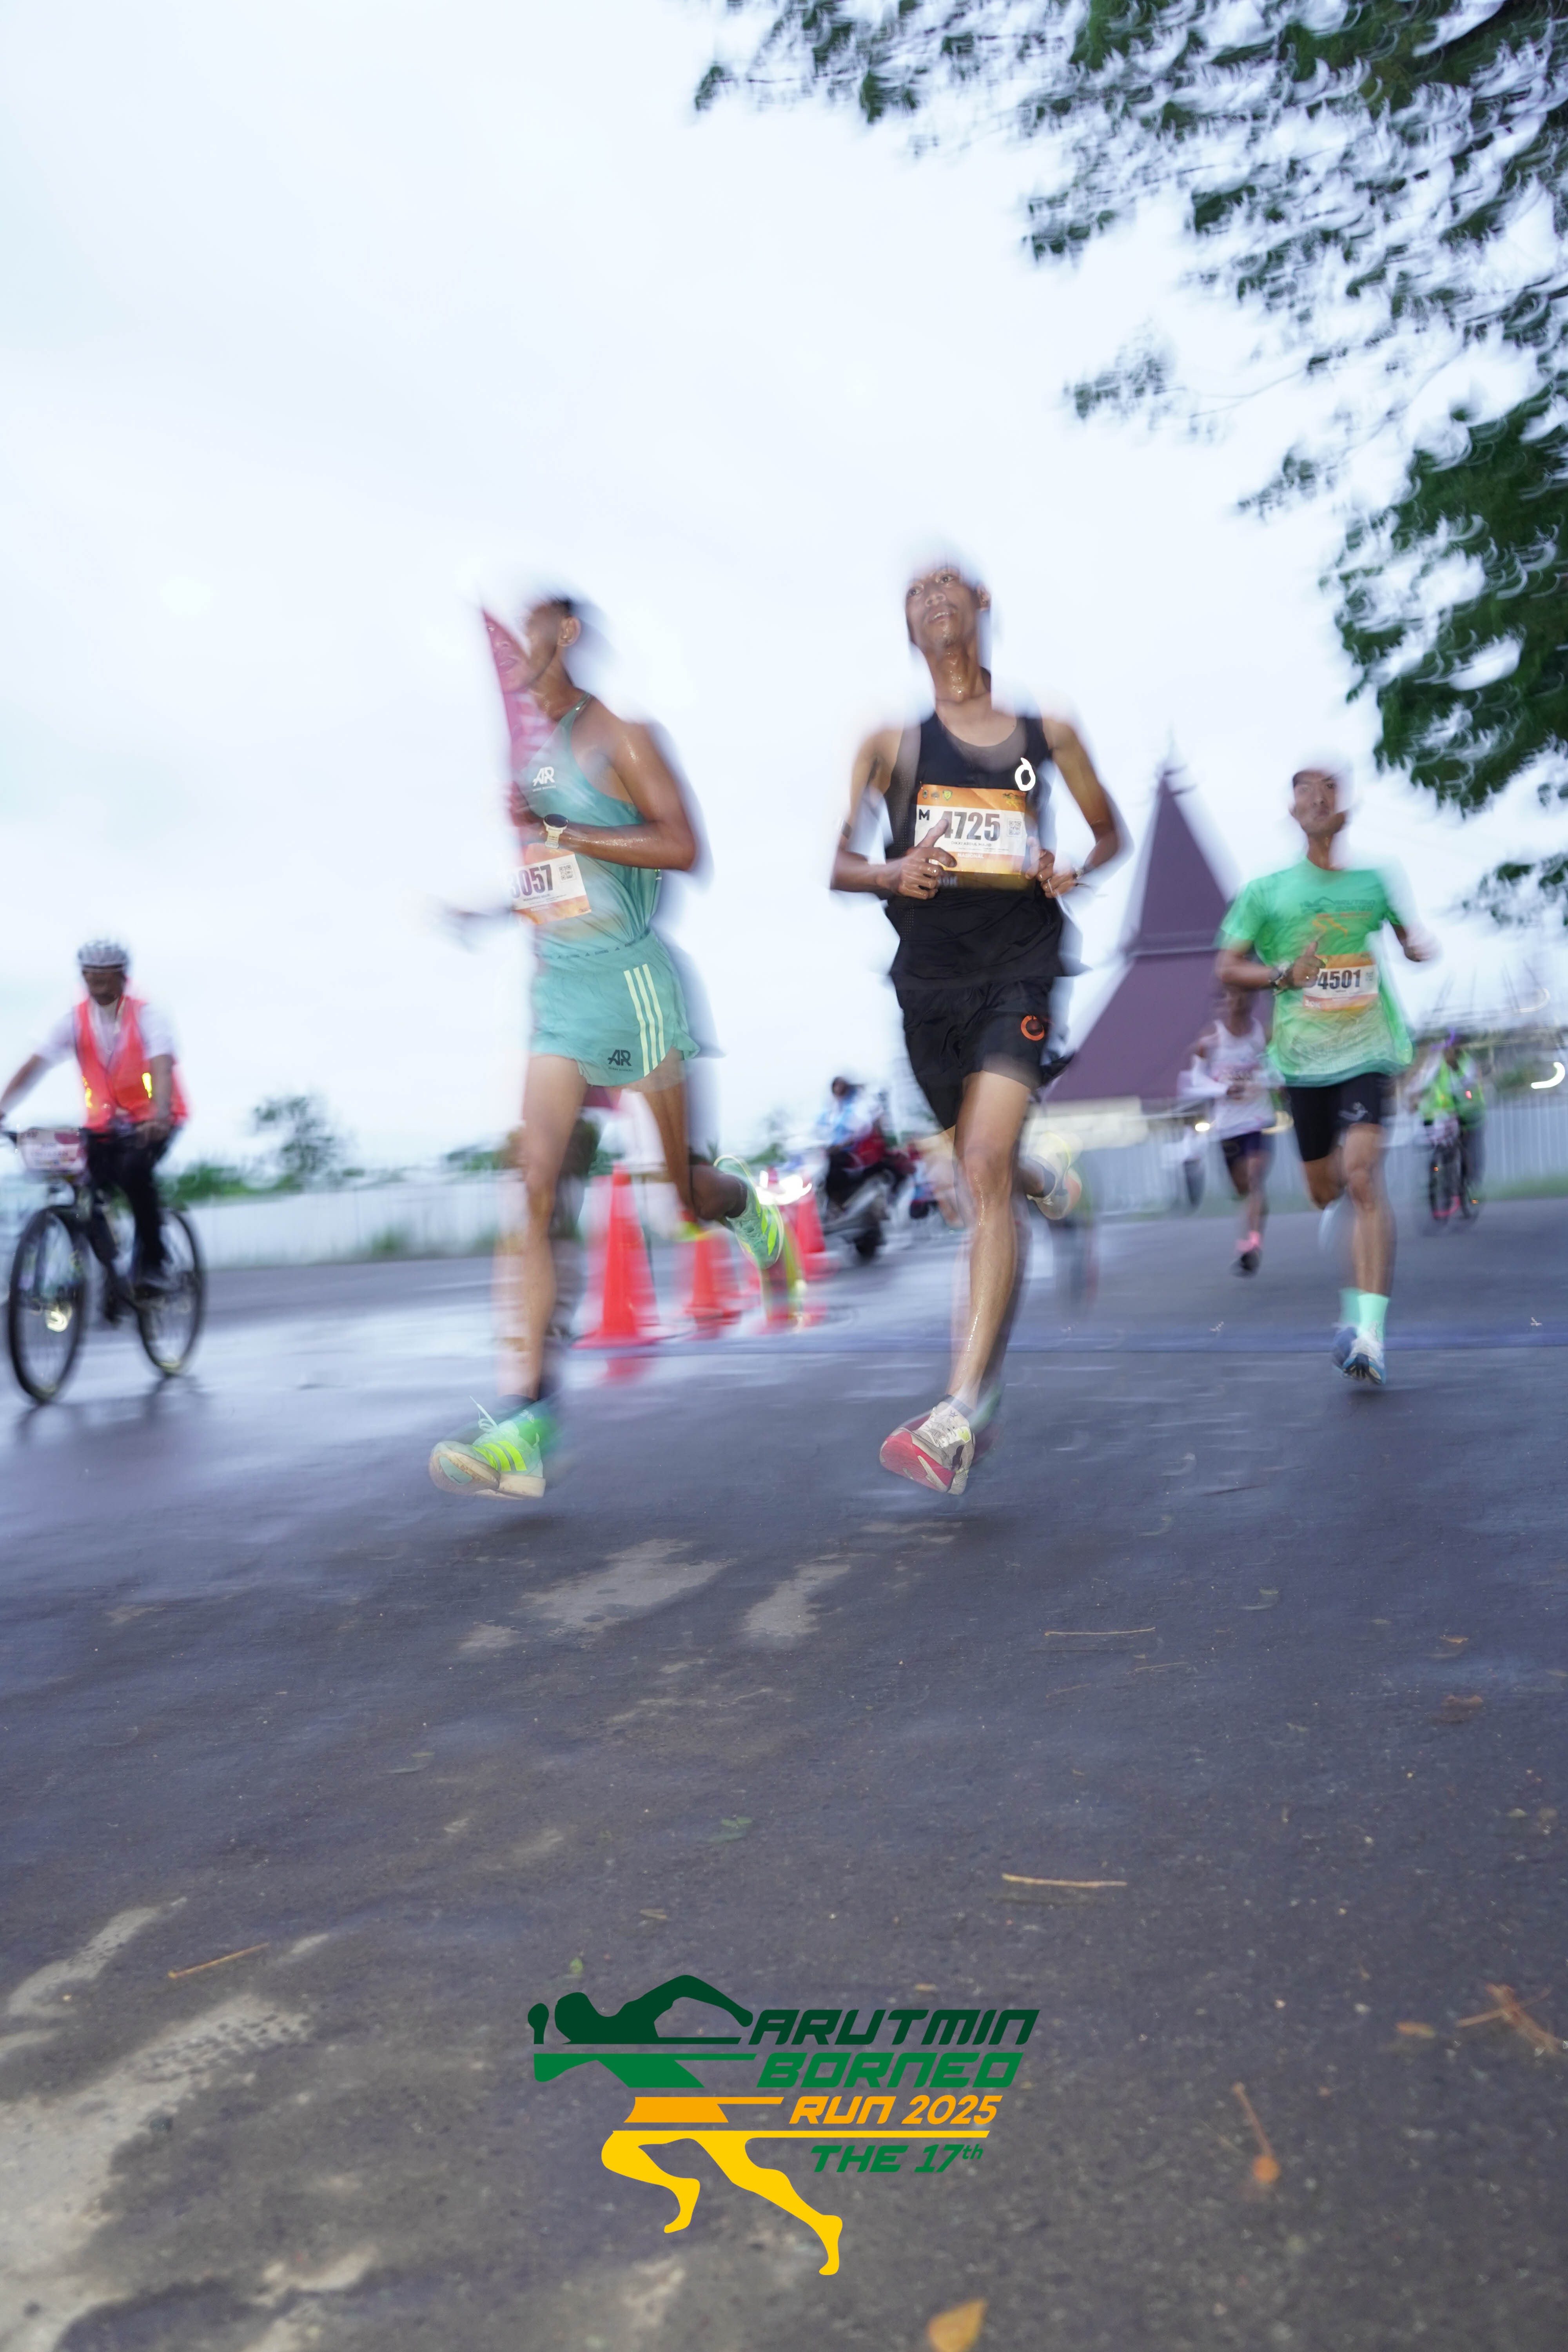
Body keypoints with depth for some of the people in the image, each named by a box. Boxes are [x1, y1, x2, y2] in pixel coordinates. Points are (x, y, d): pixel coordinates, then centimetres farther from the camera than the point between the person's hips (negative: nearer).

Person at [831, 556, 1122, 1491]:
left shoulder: (1048, 734, 10)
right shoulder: (892, 745, 10)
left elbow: (1111, 833, 22)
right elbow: (837, 864, 7)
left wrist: (1075, 872, -1)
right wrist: (893, 873, -15)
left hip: (1019, 969, -2)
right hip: (930, 975, 3)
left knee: (984, 1166, -19)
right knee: (987, 1172, 13)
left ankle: (959, 1415, -21)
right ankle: (1047, 1187, 54)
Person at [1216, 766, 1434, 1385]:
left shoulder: (1375, 881, 8)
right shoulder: (1267, 891, 5)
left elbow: (1407, 935, 23)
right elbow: (1227, 968, 4)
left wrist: (1419, 949, 0)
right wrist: (1283, 975, -13)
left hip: (1369, 1051, -1)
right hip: (1304, 1058, 1)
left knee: (1363, 1177, -18)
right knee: (1324, 1190, 9)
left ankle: (1369, 1332, -22)